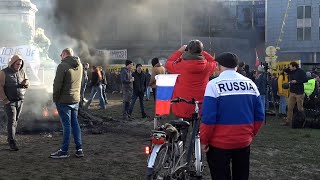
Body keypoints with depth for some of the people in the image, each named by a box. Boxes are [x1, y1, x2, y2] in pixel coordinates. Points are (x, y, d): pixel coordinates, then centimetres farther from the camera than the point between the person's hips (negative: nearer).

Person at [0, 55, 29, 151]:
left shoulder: (22, 72, 7)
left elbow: (27, 84, 15)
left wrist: (26, 82, -10)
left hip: (20, 101, 5)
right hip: (9, 101, -5)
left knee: (15, 121, 9)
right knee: (11, 121, -12)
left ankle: (10, 138, 23)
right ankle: (12, 142, -14)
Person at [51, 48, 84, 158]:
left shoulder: (63, 66, -15)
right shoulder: (79, 65, 8)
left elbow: (57, 84, -15)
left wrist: (55, 98, -6)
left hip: (64, 100, -7)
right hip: (76, 99, 7)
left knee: (66, 125, -3)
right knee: (75, 123, 13)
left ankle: (64, 151, 4)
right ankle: (79, 149, 14)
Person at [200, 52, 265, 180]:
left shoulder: (214, 84, -12)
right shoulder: (250, 84, 2)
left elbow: (208, 118, -17)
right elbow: (259, 116, 4)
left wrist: (203, 140, -6)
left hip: (220, 143, -4)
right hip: (244, 142, 5)